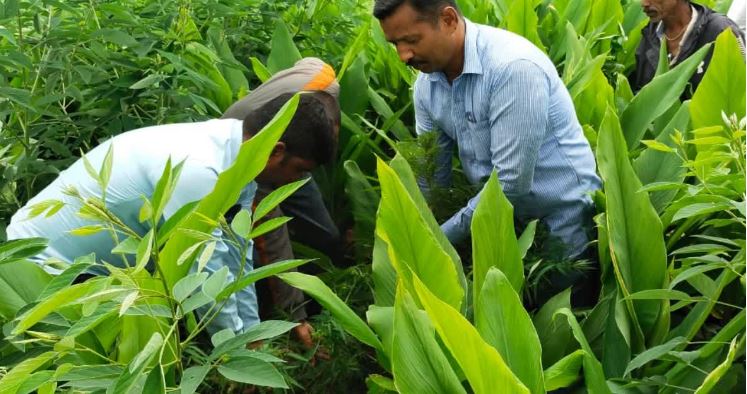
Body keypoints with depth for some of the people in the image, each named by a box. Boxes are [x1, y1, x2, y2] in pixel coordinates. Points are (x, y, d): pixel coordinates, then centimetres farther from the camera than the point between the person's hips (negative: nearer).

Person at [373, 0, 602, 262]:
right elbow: (429, 172, 3)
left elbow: (510, 182, -29)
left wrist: (441, 238, -21)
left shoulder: (514, 67, -28)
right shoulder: (427, 81, -5)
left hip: (561, 224, -6)